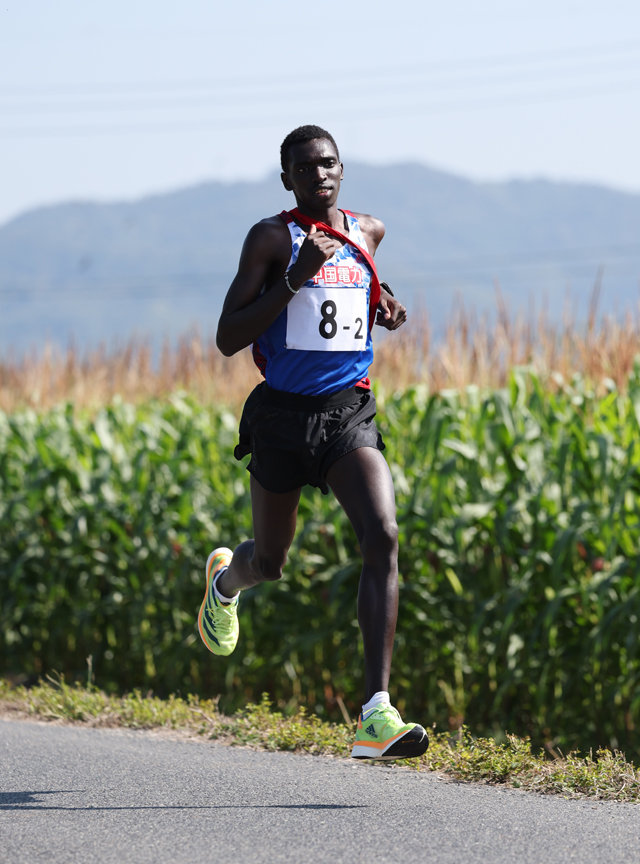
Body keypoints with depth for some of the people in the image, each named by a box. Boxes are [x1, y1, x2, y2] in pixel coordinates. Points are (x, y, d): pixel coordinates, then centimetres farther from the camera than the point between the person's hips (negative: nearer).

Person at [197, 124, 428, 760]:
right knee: (270, 562, 14)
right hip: (284, 415, -3)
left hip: (350, 415, 3)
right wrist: (296, 277, -22)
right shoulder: (271, 238, -8)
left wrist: (385, 308, 9)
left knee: (382, 537, -21)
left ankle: (376, 714, -27)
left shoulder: (367, 232, 8)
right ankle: (226, 577, 56)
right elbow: (228, 339, -14)